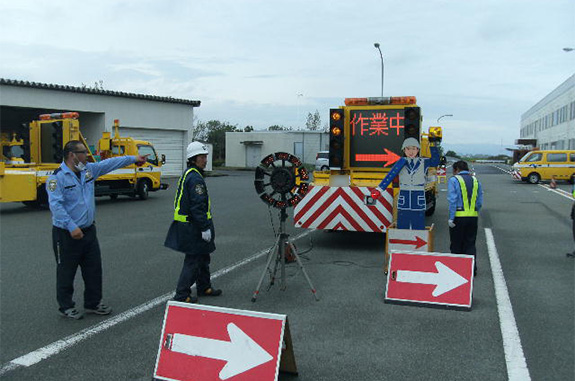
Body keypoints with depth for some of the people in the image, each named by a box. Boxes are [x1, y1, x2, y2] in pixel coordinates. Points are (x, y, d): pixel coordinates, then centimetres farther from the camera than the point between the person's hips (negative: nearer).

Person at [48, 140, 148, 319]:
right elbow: (56, 205, -24)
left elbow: (110, 164, 16)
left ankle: (93, 303, 28)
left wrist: (133, 159, 19)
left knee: (94, 269, 14)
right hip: (67, 234, -7)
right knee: (66, 272, 7)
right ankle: (66, 307, 23)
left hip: (88, 230, 7)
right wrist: (71, 227, -29)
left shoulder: (89, 170, 6)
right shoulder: (57, 177, -16)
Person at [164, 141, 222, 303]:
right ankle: (181, 294, 4)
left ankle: (204, 287, 31)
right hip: (193, 227, -11)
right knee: (193, 260, -3)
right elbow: (198, 206, -24)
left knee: (203, 257, 19)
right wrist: (205, 228, -22)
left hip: (187, 223, 11)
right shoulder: (195, 178, -19)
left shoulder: (187, 174, 15)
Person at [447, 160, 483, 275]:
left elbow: (452, 200, -13)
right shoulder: (476, 181, 12)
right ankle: (472, 268, 10)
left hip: (458, 217, -4)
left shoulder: (454, 180, -5)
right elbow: (480, 202, 10)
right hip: (473, 217, 5)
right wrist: (474, 213, 16)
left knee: (456, 244, 7)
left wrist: (451, 218, -12)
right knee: (470, 243, 12)